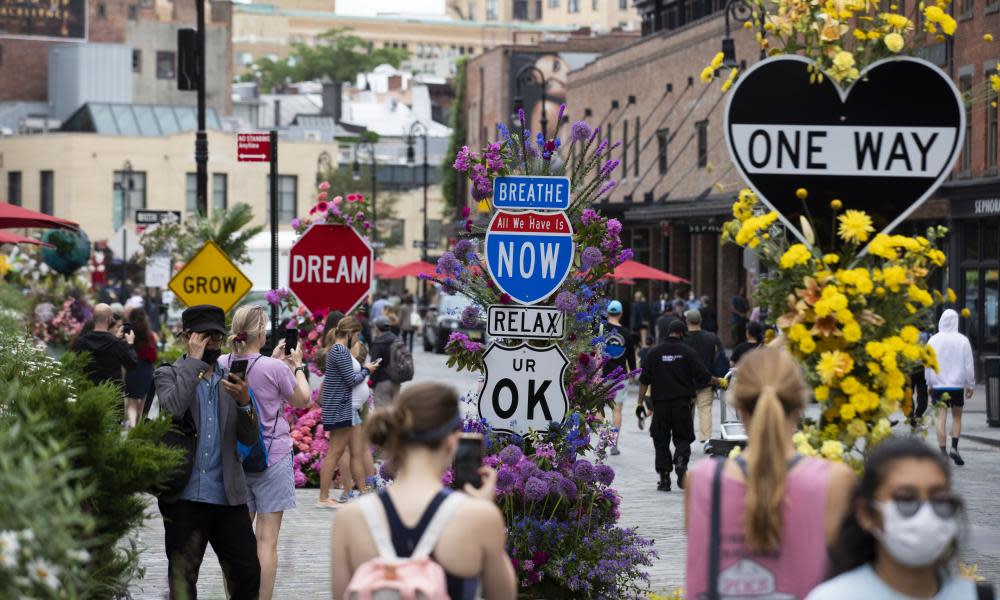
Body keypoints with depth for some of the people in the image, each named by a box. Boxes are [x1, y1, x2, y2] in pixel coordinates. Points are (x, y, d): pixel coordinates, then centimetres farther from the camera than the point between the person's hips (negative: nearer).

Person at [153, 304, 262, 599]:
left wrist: (244, 402, -14)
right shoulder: (168, 375, 3)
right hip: (185, 496, -3)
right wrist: (194, 360, -12)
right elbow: (171, 408, -20)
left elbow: (250, 438, 5)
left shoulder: (231, 379, 13)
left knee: (248, 574, 3)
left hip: (228, 496, 3)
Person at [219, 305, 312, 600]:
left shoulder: (223, 363, -3)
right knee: (267, 540, -2)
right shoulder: (275, 369, -17)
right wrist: (297, 366, 13)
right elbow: (303, 400, 1)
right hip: (273, 459, -5)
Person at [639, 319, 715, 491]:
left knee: (661, 440, 7)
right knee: (683, 438, 10)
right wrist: (719, 381, 15)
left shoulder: (654, 353, 2)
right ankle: (681, 461, -19)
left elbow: (644, 380, 1)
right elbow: (702, 376, -2)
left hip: (660, 403, 1)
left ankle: (664, 478, 3)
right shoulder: (687, 352, -2)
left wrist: (640, 401, 6)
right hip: (682, 403, -1)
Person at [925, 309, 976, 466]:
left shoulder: (933, 340, -2)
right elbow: (969, 365, -1)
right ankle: (954, 447, 1)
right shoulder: (962, 340, -5)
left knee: (941, 418, 0)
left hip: (938, 384, 0)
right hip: (957, 384, 0)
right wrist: (970, 385, 9)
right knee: (957, 415, 13)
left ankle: (943, 451, -6)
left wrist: (929, 384, 13)